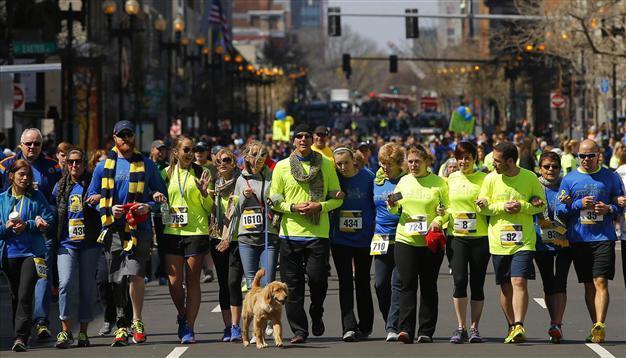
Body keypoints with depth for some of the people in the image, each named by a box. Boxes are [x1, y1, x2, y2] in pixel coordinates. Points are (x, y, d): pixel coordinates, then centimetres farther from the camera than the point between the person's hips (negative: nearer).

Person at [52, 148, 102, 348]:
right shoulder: (60, 186, 13)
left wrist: (99, 200, -18)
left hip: (89, 243, -1)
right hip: (66, 242, 1)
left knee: (87, 286, 3)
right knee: (66, 283, -14)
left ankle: (83, 332, 12)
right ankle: (65, 330, -9)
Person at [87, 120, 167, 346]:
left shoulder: (146, 165, 10)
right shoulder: (104, 166, 11)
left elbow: (161, 194, 14)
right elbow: (92, 197, 11)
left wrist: (149, 206, -7)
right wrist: (109, 209, -7)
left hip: (139, 228, -2)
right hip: (113, 229, 2)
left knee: (134, 273, -17)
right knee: (117, 280, 3)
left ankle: (137, 322, -1)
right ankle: (121, 326, 11)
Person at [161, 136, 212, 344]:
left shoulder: (200, 173, 5)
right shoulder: (166, 174, 9)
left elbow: (210, 208, 7)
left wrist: (204, 193, -12)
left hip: (197, 232, -2)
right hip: (172, 232, 2)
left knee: (192, 281, -2)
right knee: (174, 282, -3)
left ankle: (189, 328, 4)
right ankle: (182, 315, 25)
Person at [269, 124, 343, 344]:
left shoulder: (326, 165, 6)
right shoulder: (282, 167, 7)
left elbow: (337, 198, 7)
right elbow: (274, 200, 6)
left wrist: (320, 206, -11)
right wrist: (293, 207, -11)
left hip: (318, 232, -1)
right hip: (290, 232, 1)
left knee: (318, 278, -8)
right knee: (293, 284, 0)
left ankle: (316, 315, 21)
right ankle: (298, 330, 7)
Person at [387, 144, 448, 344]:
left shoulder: (439, 183, 1)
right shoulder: (404, 181, 11)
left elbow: (448, 209, 4)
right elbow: (396, 210, 19)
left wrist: (439, 220, -14)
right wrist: (393, 206, -3)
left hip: (431, 242, -2)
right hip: (405, 239, 2)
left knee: (428, 287, 3)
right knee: (407, 286, -5)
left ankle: (426, 332, 7)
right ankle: (405, 330, -8)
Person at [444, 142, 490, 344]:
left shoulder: (484, 179, 2)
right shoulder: (451, 179, 11)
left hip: (480, 237, -1)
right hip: (457, 236, 1)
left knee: (477, 284, 2)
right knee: (459, 281, -10)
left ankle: (474, 329, 12)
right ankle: (461, 328, -2)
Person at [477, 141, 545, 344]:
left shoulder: (530, 178, -1)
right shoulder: (491, 179, 2)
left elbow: (541, 205, 6)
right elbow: (482, 207, 4)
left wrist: (522, 206, -12)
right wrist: (503, 207, -12)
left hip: (524, 240, -2)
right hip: (499, 241, 2)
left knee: (519, 282, -15)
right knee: (505, 287, 8)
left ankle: (519, 326, -20)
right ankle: (512, 327, 19)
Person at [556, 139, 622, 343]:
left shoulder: (611, 177, 6)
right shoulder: (569, 179, 8)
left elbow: (621, 205, 10)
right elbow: (560, 208, 6)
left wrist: (608, 209, -11)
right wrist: (580, 204, -10)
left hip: (603, 237, -2)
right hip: (578, 239, 2)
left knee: (600, 281, -13)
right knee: (588, 285, 7)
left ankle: (600, 326, -18)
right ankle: (596, 326, 14)